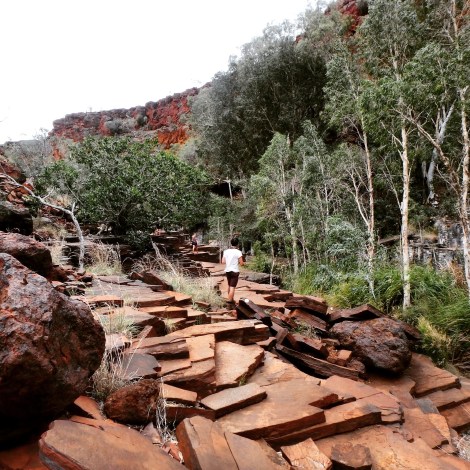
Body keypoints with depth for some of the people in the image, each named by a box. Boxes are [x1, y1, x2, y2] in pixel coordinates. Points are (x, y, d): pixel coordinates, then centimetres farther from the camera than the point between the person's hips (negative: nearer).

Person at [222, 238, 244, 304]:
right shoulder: (238, 252, -12)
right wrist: (243, 262, 10)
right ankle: (229, 301, -7)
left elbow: (223, 261, 5)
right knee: (232, 287, -3)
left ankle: (231, 299, 34)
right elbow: (241, 263, -11)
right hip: (234, 271, -6)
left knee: (229, 286, 21)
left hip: (227, 271, 6)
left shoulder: (226, 251, 2)